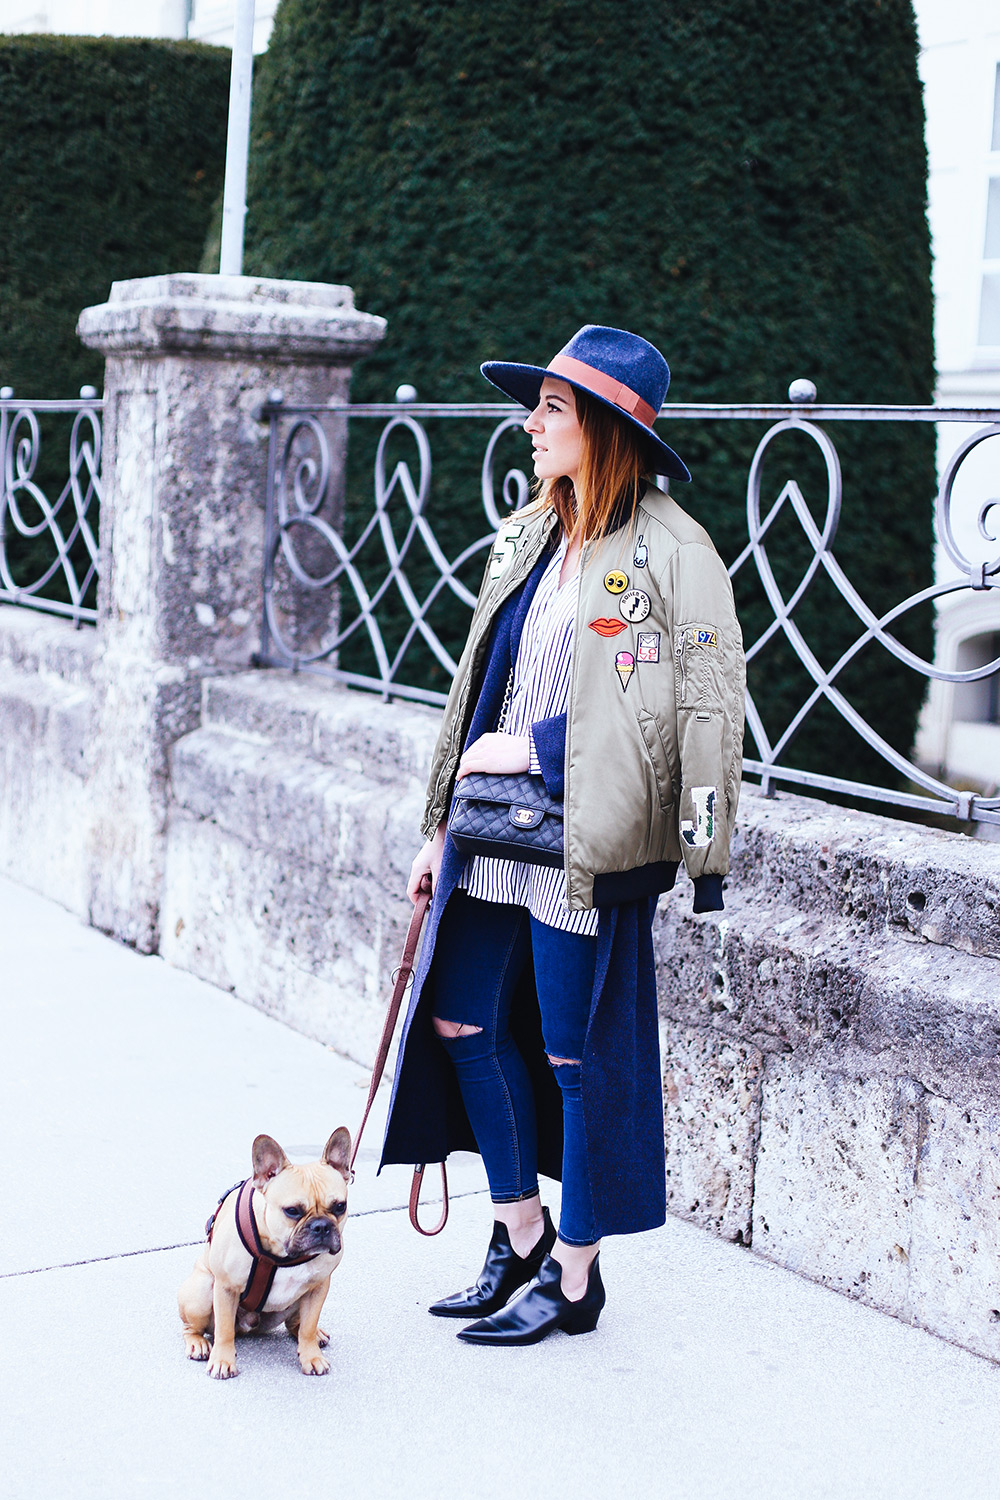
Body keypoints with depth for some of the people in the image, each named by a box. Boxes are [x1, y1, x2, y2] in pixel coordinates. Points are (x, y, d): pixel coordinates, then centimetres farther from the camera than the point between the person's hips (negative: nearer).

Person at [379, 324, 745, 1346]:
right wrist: (445, 825, 17)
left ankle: (573, 1278, 21)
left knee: (578, 1056, 3)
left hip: (587, 848, -8)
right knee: (467, 1026, 12)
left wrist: (533, 748, -14)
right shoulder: (526, 540, 12)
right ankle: (521, 1242, 30)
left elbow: (704, 713, -15)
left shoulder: (670, 552, -11)